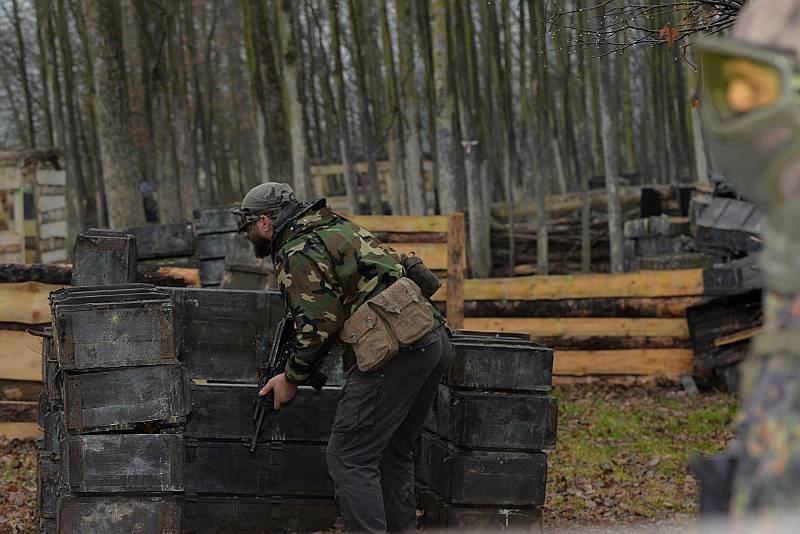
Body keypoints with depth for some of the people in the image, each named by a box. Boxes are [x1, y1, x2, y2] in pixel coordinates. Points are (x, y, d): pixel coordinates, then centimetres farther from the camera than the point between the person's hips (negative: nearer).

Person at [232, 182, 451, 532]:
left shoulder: (297, 254, -3)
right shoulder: (336, 226, 25)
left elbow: (319, 326, -9)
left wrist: (292, 379, 5)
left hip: (394, 351, -10)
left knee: (350, 459, -5)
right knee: (393, 451, 19)